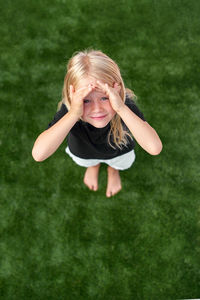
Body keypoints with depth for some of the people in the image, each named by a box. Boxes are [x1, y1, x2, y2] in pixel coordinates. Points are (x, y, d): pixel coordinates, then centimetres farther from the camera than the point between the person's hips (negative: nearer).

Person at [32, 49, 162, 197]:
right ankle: (93, 164, 67)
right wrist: (73, 114, -65)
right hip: (83, 153, 1)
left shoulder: (126, 105, -44)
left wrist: (121, 109, -65)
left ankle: (113, 168, 64)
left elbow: (155, 148, -57)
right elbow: (38, 154, -56)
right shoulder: (68, 110, -43)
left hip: (118, 151, 0)